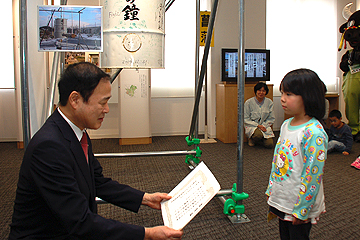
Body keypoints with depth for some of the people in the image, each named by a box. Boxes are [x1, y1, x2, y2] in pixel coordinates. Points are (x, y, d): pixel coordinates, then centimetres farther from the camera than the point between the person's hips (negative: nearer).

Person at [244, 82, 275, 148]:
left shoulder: (269, 102, 0)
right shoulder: (248, 102, -8)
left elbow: (271, 119, 5)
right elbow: (245, 119, -6)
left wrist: (264, 125, -13)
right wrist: (257, 125, -17)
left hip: (265, 126, 3)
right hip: (252, 126, -3)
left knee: (269, 144, -19)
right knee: (258, 134, -36)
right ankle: (252, 139, 0)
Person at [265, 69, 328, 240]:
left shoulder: (314, 133, -23)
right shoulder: (286, 125, 3)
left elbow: (313, 175, -23)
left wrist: (301, 210, -19)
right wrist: (271, 191, 14)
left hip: (300, 207, -7)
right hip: (281, 201, 7)